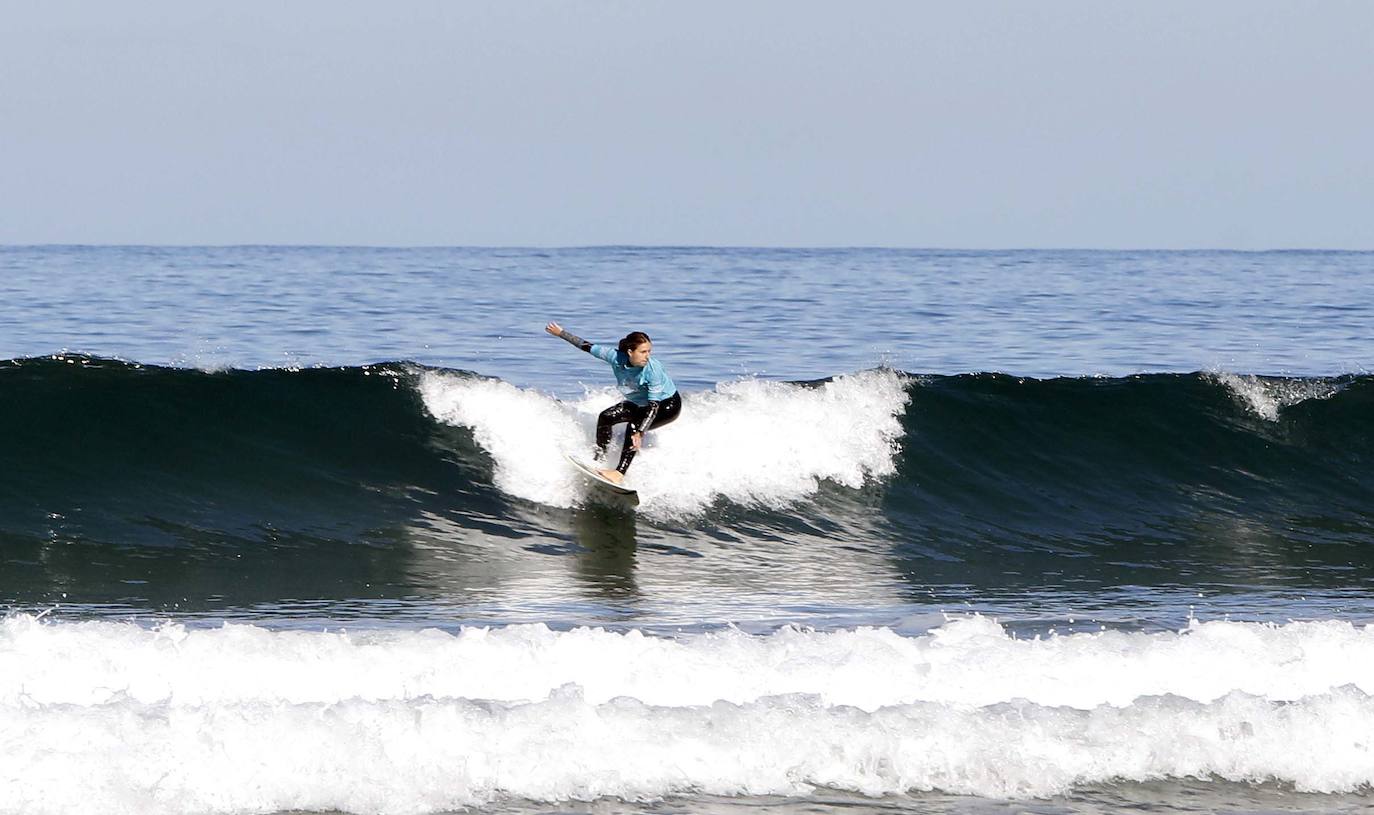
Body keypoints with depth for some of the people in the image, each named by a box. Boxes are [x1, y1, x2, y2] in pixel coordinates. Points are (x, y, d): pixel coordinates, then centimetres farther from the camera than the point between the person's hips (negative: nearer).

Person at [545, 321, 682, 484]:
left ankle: (620, 473, -29)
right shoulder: (616, 357, -22)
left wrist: (640, 433, -48)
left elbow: (654, 406, -37)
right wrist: (561, 333, 0)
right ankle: (600, 460, 10)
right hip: (639, 402, 7)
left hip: (668, 404, -7)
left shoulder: (653, 370, -36)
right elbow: (587, 347, -8)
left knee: (634, 426, -27)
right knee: (606, 417, -2)